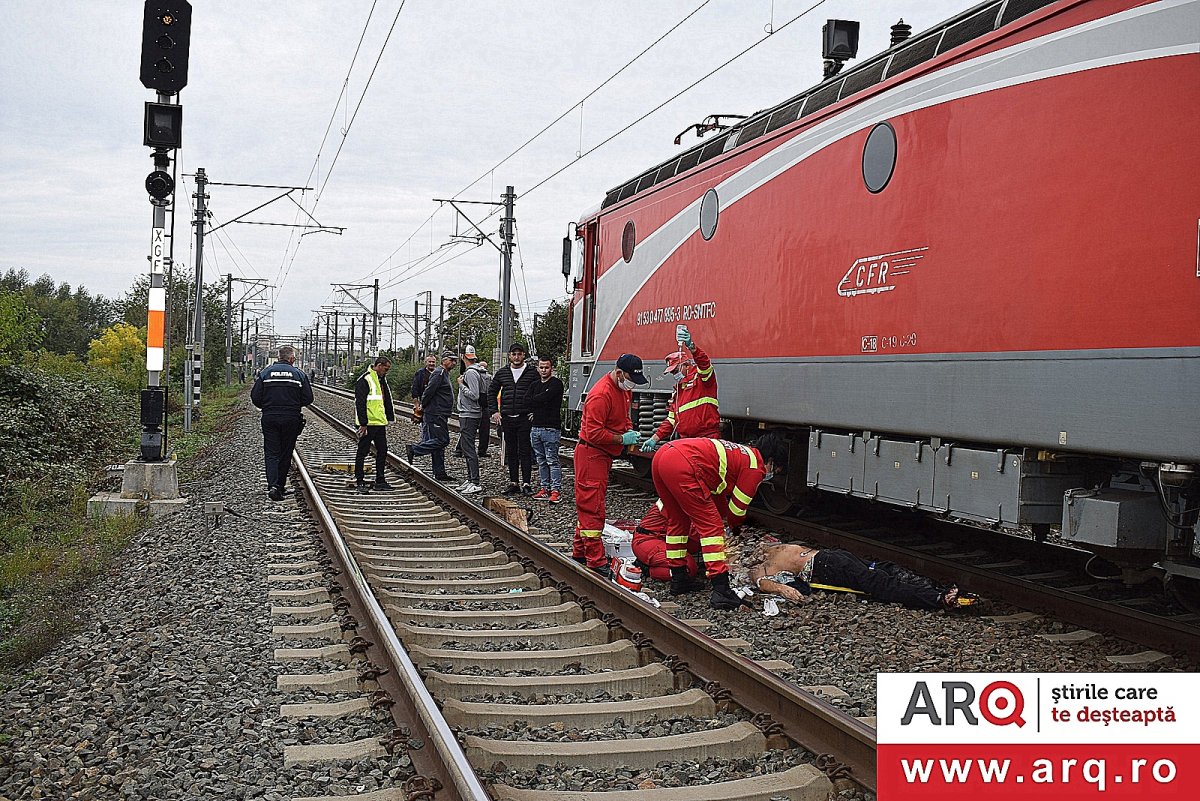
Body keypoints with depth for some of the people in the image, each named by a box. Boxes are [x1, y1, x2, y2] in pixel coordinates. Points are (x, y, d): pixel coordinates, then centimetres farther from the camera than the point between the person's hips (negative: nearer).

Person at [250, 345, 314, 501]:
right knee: (285, 454, 10)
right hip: (291, 419, 0)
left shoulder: (265, 373, 1)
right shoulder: (299, 374, -2)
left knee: (271, 453, 1)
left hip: (269, 418, 0)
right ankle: (280, 487, 15)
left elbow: (255, 397, -2)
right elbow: (308, 399, -2)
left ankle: (272, 485, -17)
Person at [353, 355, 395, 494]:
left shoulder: (381, 380, 15)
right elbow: (360, 403, -17)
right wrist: (363, 423, -20)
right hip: (368, 424, -9)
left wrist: (389, 417, 19)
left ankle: (380, 481, 18)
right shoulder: (365, 380, -13)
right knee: (362, 452, 0)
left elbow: (387, 401, 24)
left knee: (382, 451, 10)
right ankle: (359, 482, 6)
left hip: (380, 422, 9)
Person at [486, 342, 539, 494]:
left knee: (525, 452, -3)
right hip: (507, 419, 4)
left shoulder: (532, 373, -1)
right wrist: (494, 411, 8)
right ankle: (513, 483, 16)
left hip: (525, 419, -4)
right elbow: (491, 392, 17)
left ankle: (526, 483, 2)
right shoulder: (502, 373, 8)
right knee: (510, 452, 9)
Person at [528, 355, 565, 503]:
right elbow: (528, 403, 9)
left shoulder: (556, 383, -4)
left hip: (550, 428, -7)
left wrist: (533, 401, -1)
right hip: (535, 428, 7)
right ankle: (544, 489, 15)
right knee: (541, 461, 10)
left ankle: (556, 491, -6)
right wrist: (533, 414, -8)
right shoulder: (535, 385, 18)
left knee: (552, 460, -7)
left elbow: (545, 397, -17)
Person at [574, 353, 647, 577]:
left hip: (605, 454, 10)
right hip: (591, 453, -10)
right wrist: (622, 438, -20)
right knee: (592, 508, -8)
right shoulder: (601, 395, -24)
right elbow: (594, 433, -25)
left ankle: (579, 553, 26)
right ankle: (595, 562, -6)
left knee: (589, 505, 16)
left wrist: (629, 429, 3)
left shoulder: (625, 389, 7)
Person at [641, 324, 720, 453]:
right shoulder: (677, 390, 24)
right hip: (685, 442, 8)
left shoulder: (702, 377, 1)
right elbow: (671, 420, 24)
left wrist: (691, 346, -41)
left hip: (707, 438, -7)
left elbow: (704, 362, -23)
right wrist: (655, 439, 14)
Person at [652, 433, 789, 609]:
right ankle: (721, 591, -6)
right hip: (683, 466, -10)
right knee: (712, 526, -2)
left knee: (678, 520, 25)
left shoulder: (740, 454, 33)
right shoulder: (756, 466, 7)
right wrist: (734, 529, 33)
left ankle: (678, 578, 33)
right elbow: (737, 507, 13)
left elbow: (718, 496, 43)